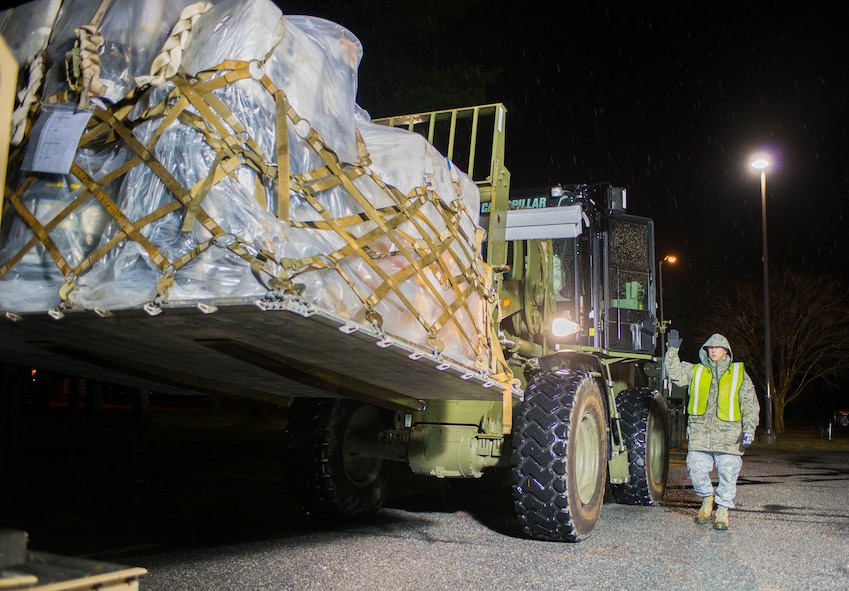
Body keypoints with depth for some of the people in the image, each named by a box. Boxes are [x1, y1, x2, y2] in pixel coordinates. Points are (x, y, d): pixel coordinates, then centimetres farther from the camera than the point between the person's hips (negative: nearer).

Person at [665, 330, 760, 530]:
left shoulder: (739, 373, 11)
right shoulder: (695, 371, 16)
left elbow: (750, 405, 8)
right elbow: (675, 373, 4)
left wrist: (749, 429, -2)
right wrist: (673, 350, -2)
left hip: (728, 434, -1)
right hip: (700, 431, 1)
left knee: (728, 473, -1)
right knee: (696, 469, -4)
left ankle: (722, 511, 15)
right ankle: (707, 499, 23)